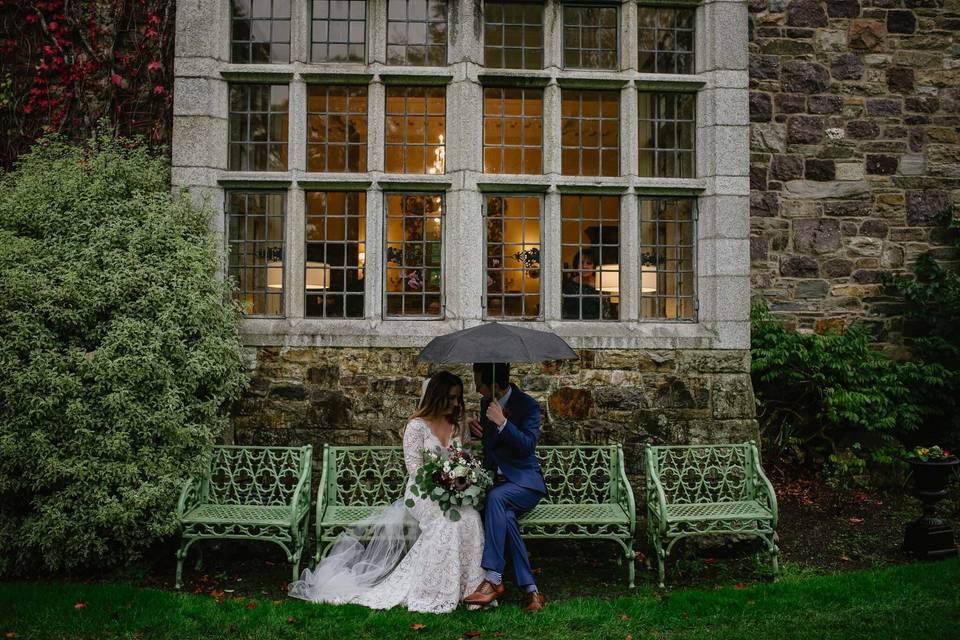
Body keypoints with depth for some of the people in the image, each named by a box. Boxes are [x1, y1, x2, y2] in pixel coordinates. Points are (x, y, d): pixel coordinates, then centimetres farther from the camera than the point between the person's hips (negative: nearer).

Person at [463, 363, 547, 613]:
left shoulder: (528, 405, -9)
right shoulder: (486, 403, 11)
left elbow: (528, 446, -19)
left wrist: (502, 422, -28)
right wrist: (472, 425, 3)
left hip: (524, 482, -4)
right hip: (496, 481, 4)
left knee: (496, 497, -38)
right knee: (505, 515, -32)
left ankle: (493, 579, -38)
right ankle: (530, 589, -31)